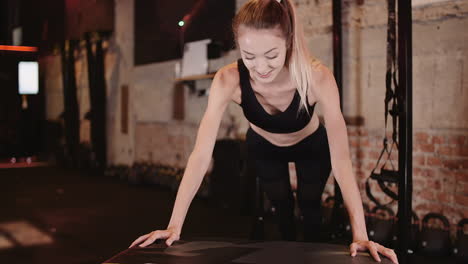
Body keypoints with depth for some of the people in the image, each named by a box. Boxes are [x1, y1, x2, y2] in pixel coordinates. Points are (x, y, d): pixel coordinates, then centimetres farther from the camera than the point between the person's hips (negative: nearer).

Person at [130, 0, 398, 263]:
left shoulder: (317, 77, -41)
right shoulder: (228, 80, -38)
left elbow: (341, 158, -41)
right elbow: (201, 154, -39)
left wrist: (360, 235, -47)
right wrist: (175, 226, -44)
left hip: (311, 146, -1)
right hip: (264, 147, 1)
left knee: (309, 204, 13)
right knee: (281, 206, 10)